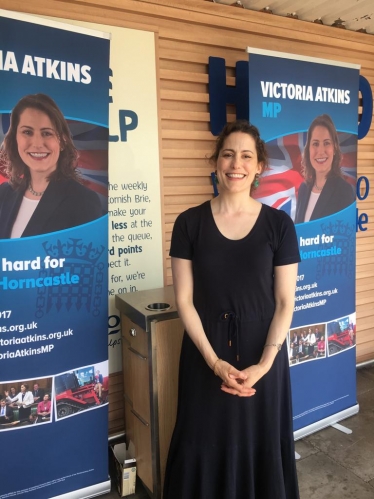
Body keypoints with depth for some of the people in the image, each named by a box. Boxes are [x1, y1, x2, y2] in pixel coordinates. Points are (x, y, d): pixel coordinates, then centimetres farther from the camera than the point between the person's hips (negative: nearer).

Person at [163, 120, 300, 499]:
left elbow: (285, 302, -4)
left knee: (261, 443, 16)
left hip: (263, 354, 0)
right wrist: (214, 361, -13)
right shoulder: (189, 223, -6)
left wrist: (263, 364, -12)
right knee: (206, 444, 14)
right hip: (205, 354, 0)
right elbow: (184, 300, -6)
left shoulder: (278, 224, -5)